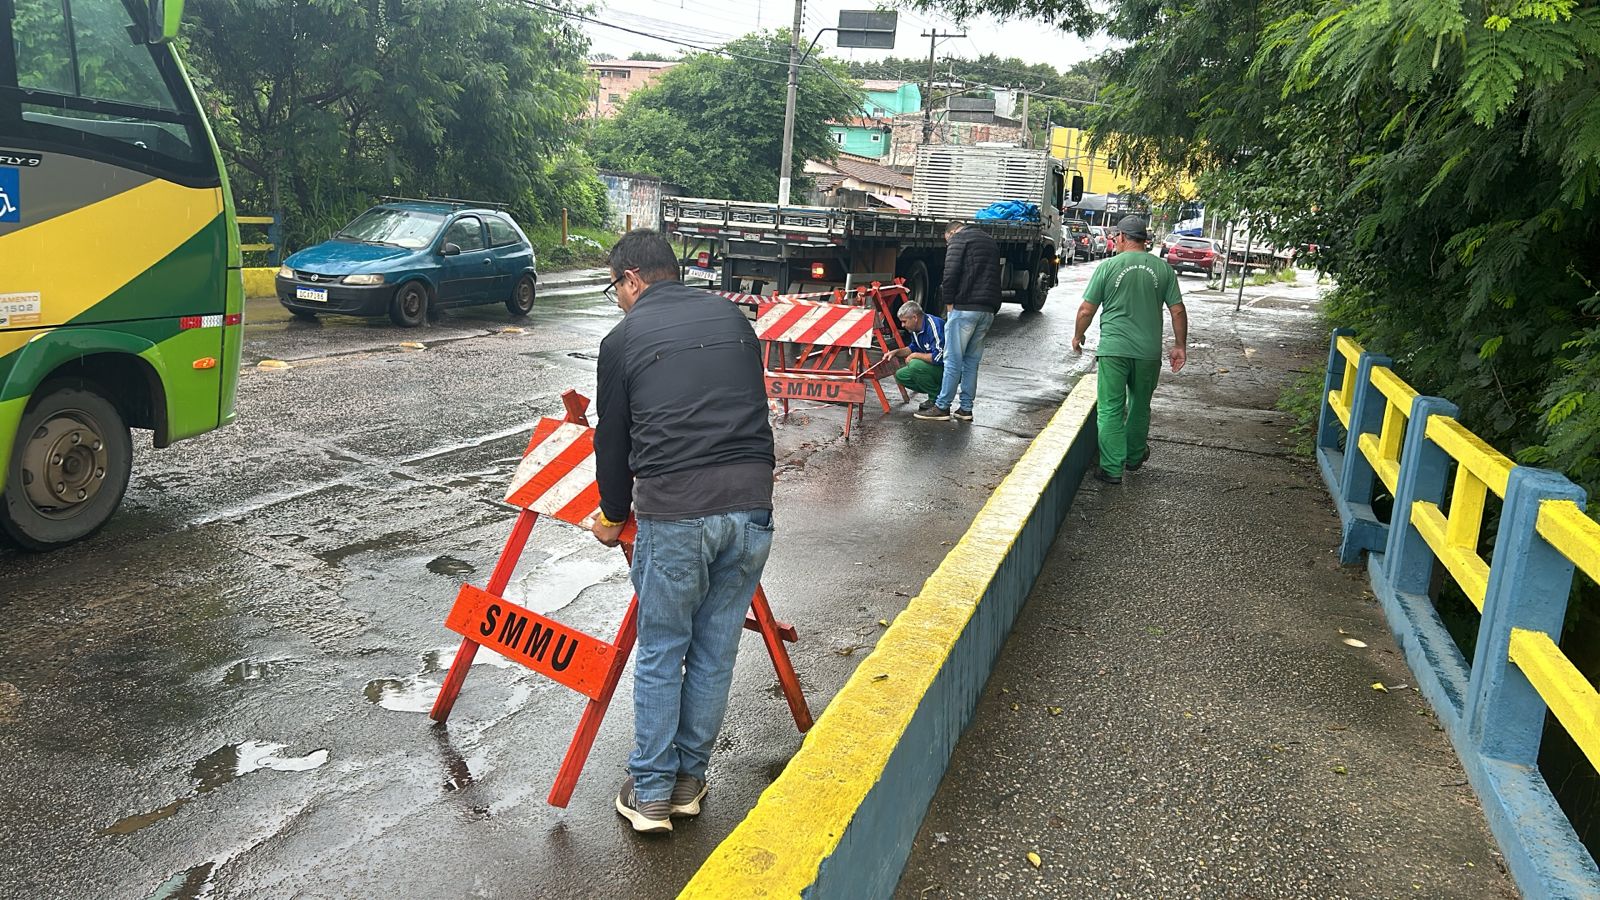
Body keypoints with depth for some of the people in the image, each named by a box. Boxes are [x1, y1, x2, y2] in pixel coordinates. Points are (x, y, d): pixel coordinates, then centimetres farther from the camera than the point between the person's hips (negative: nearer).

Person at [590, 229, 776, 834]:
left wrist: (613, 515, 28)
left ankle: (650, 794, 21)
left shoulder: (623, 339, 6)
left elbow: (612, 439, 12)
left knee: (660, 653, 12)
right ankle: (689, 779, 29)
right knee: (715, 651, 15)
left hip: (672, 512, -3)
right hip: (751, 504, 4)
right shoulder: (732, 317, 16)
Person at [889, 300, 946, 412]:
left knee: (915, 365, -30)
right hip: (934, 369, 10)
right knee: (900, 375, 5)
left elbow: (938, 357, -33)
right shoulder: (916, 328, 4)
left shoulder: (934, 326, -25)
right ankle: (934, 396, 9)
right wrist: (896, 352, 4)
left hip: (949, 369, -10)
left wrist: (915, 356, -19)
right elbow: (913, 348, 22)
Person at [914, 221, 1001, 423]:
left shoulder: (959, 238, 1)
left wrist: (949, 301, -3)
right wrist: (993, 308, 19)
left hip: (965, 308, -7)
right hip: (988, 311, 7)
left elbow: (951, 272, -12)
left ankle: (942, 407, 1)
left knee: (953, 359, -3)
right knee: (972, 361, 12)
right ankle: (966, 408, 14)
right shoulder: (991, 242, 25)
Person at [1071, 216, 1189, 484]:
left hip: (1113, 350, -3)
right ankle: (1134, 457, 35)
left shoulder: (1108, 266, -4)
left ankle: (1112, 469, 0)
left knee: (1111, 409, 2)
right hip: (1149, 351, 3)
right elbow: (1178, 311, 3)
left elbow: (1086, 311, -3)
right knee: (1140, 406, 20)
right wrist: (1180, 346, 14)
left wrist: (1078, 336, 14)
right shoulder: (1163, 269, 3)